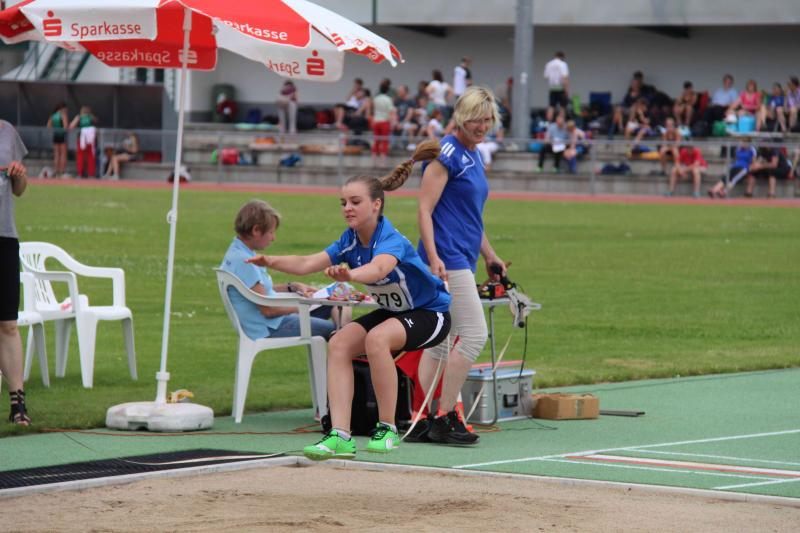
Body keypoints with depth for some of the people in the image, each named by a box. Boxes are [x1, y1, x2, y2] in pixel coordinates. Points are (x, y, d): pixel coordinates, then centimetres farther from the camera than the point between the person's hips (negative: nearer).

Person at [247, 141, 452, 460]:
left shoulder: (391, 239, -28)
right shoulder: (350, 241, -6)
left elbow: (379, 268, -52)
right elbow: (308, 264, -17)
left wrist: (349, 275, -72)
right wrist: (271, 262, -34)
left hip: (431, 312, -8)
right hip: (392, 311, 8)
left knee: (377, 338, -34)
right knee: (339, 344, -15)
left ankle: (387, 430, -22)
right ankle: (340, 436, -21)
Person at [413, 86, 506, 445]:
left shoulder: (473, 156, 17)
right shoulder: (447, 153, -11)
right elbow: (424, 209, -15)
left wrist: (489, 256, 28)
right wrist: (433, 258, -23)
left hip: (462, 260, 10)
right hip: (448, 258, -10)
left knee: (439, 341, 9)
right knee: (474, 334, -12)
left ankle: (421, 420, 11)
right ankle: (444, 417, -8)